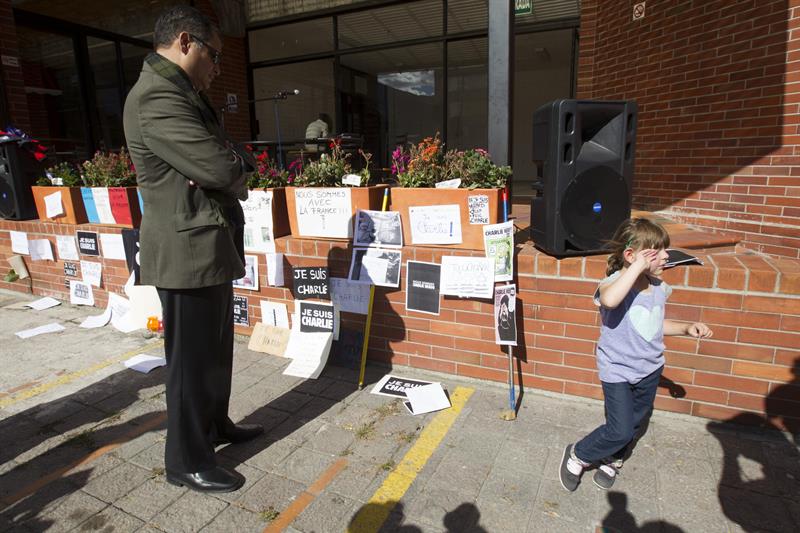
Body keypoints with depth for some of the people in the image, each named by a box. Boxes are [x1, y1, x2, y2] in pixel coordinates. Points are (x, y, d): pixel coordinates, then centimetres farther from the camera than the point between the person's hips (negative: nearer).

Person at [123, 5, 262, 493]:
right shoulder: (157, 97, -17)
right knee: (192, 358, 3)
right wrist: (238, 174, -2)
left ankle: (215, 424, 38)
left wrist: (230, 170, -4)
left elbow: (236, 159, 17)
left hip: (210, 247, 10)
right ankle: (187, 461, 21)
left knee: (216, 348, 20)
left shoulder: (183, 94, 17)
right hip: (189, 251, -10)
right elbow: (222, 168, -23)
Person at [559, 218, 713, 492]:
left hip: (650, 368, 7)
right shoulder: (614, 282, -23)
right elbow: (609, 300, -51)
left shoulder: (659, 287, 1)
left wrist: (686, 328, 3)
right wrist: (638, 267, -42)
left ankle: (611, 461, 47)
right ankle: (577, 455, 19)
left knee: (636, 422, 21)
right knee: (620, 430, -8)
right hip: (617, 370, -7)